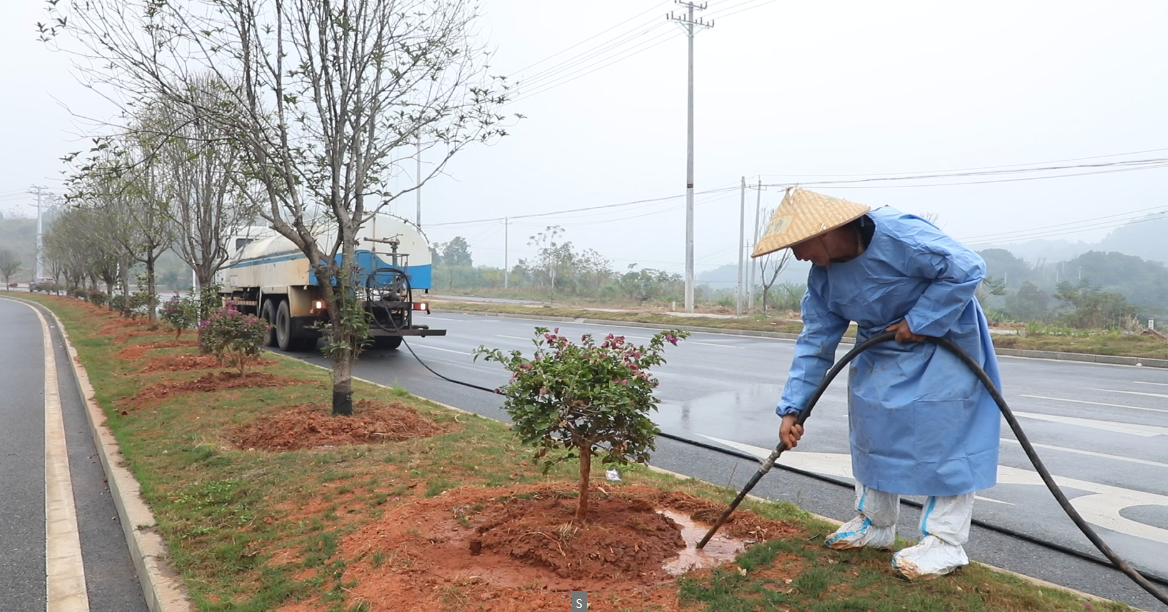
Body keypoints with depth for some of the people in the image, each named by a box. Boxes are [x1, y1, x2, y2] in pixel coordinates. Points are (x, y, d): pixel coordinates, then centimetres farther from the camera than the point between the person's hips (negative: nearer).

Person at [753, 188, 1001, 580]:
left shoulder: (897, 234, -31)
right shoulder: (822, 276, -8)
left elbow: (967, 268, -30)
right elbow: (816, 342, -6)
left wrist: (919, 321, -28)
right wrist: (792, 407, -11)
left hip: (943, 341, -7)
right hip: (882, 349, 7)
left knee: (942, 436, -7)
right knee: (871, 429, 10)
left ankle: (946, 542, 4)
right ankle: (875, 523, 25)